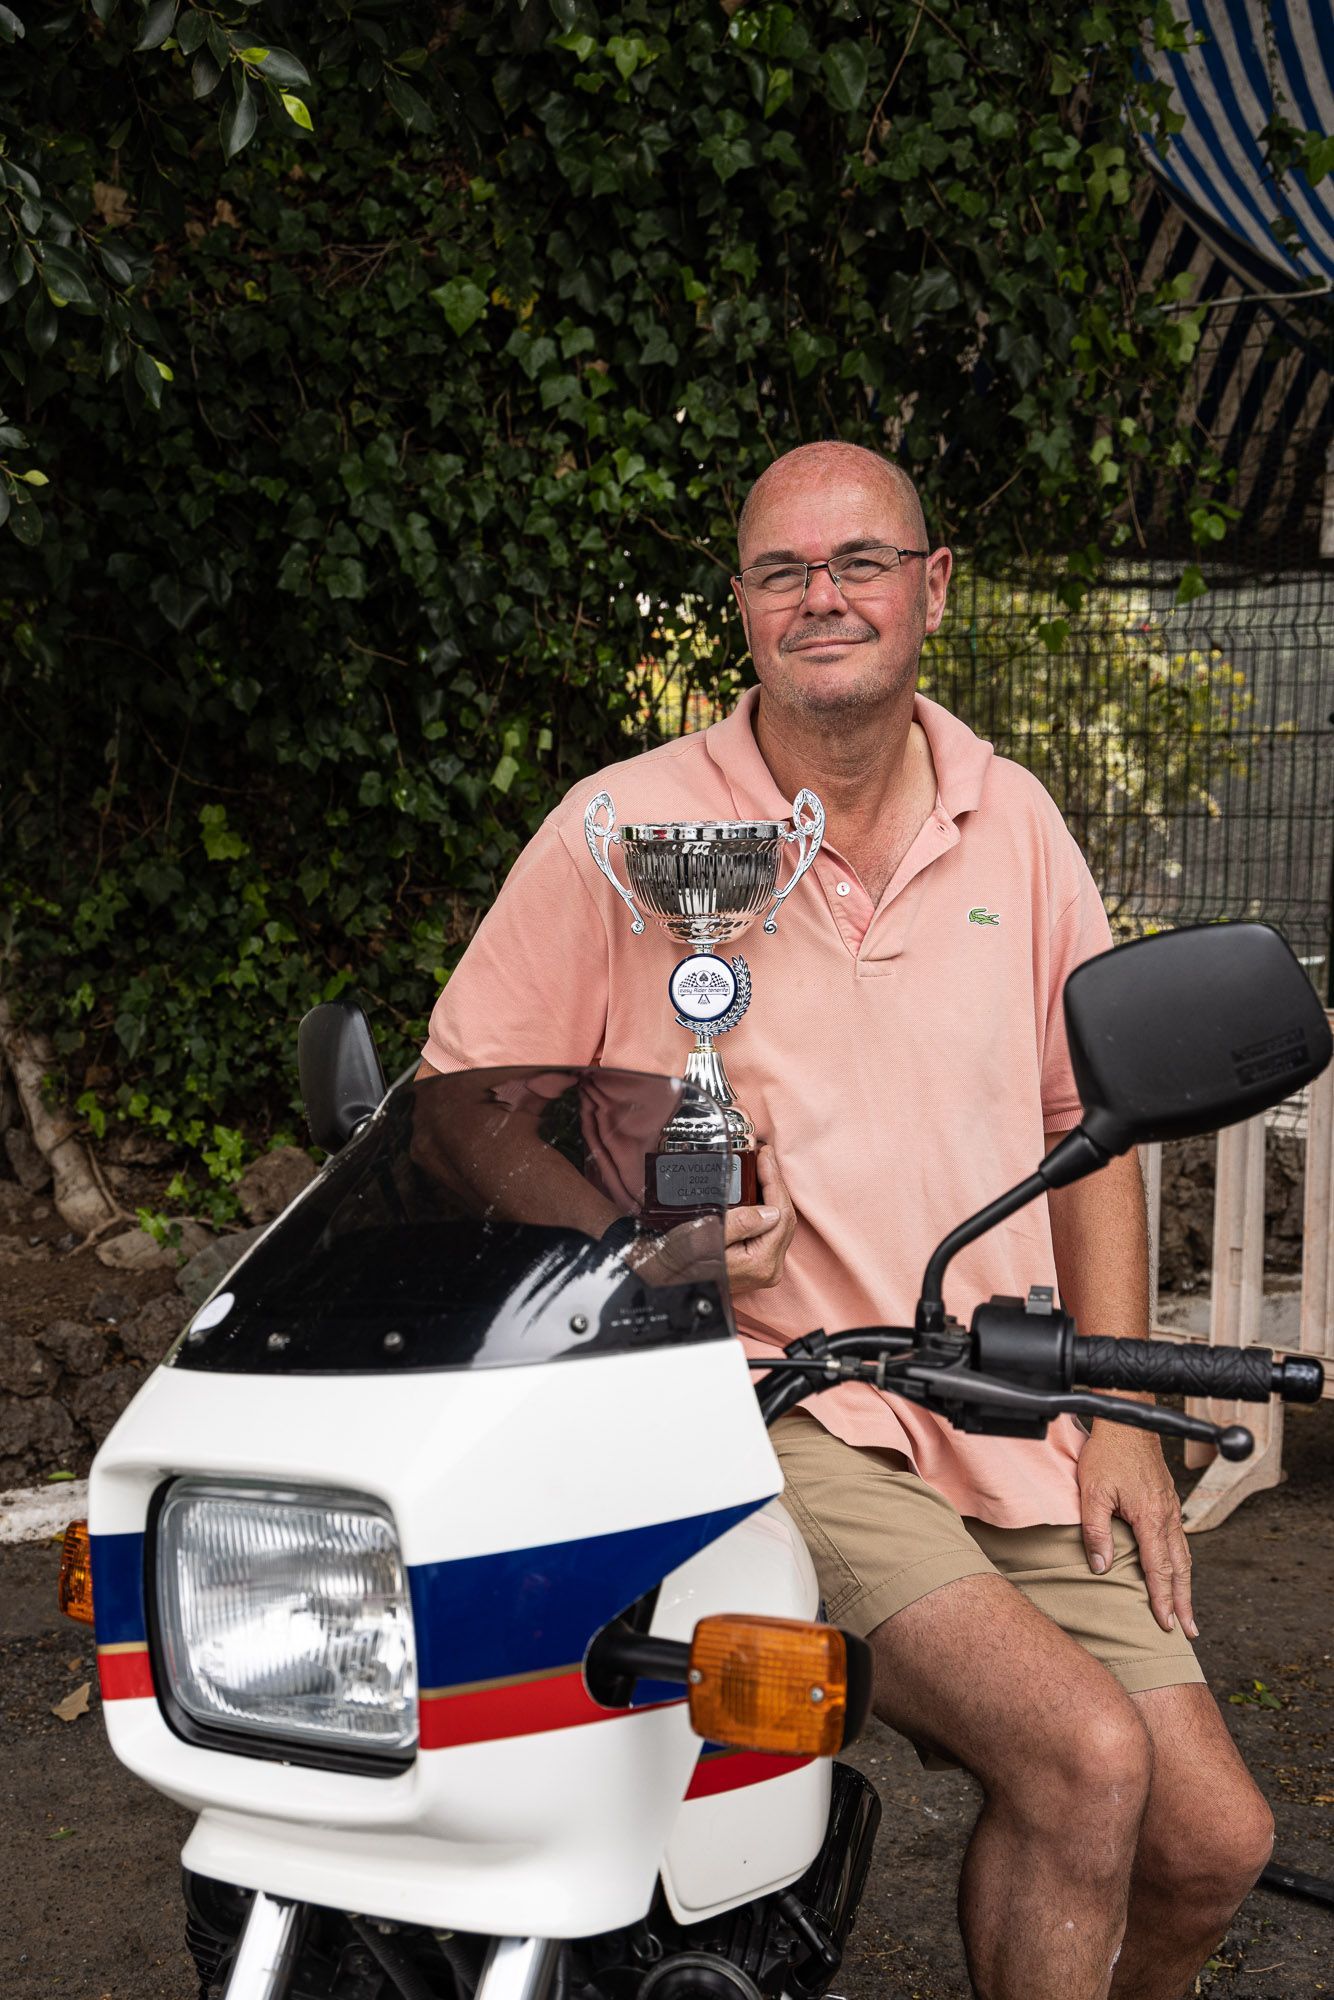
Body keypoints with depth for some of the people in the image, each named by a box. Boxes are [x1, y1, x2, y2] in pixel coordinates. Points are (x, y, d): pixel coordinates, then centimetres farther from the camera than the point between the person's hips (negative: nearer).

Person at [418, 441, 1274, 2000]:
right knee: (1082, 1756, -23)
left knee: (1213, 1842, -1)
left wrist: (1119, 1414, 7)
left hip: (1013, 1432, 5)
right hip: (772, 1416, -5)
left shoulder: (1013, 823, 9)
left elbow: (1088, 1118, 14)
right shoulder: (621, 828, -4)